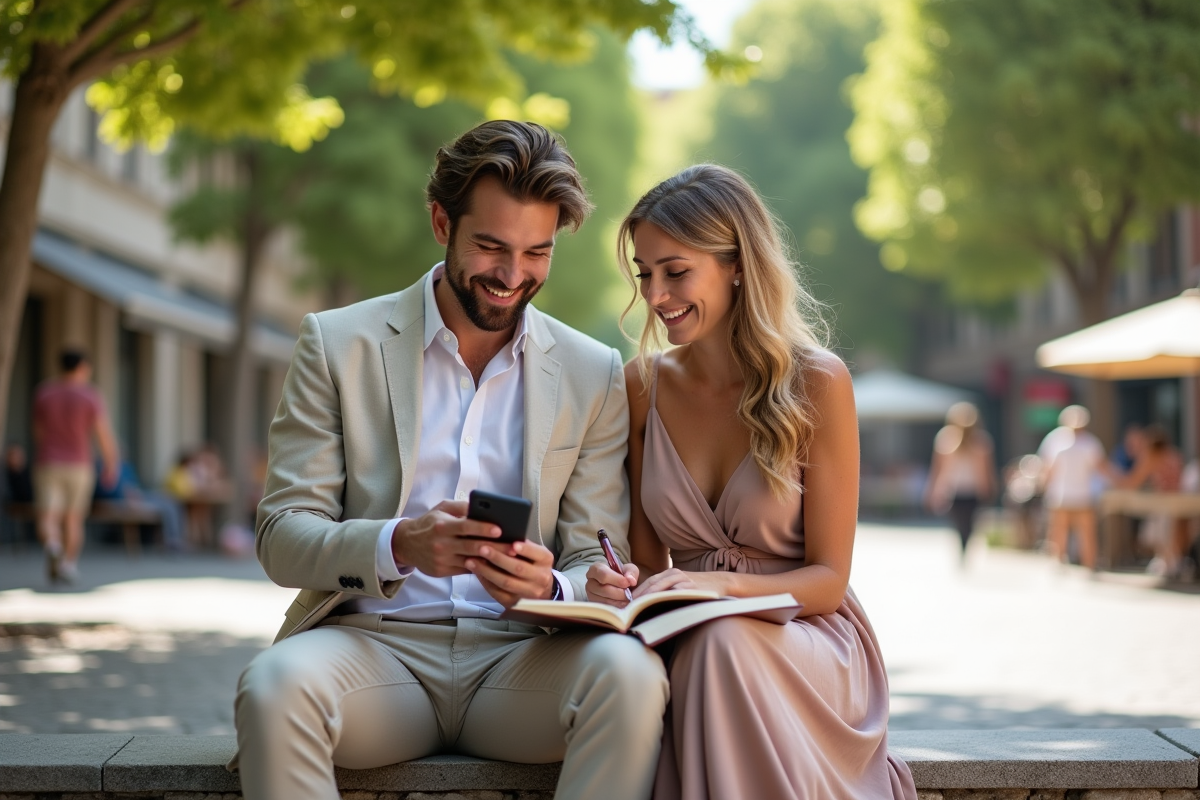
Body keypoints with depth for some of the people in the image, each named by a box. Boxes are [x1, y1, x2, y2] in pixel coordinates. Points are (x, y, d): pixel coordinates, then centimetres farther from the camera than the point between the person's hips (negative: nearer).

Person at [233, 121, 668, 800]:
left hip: (520, 656, 2)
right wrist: (399, 545, -21)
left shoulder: (594, 375, 9)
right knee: (275, 686, -34)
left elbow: (597, 564, 7)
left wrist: (551, 587, -18)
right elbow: (282, 539, 0)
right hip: (374, 641, -1)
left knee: (629, 672, -31)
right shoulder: (338, 344, 5)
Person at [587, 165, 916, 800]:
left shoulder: (815, 383, -7)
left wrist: (722, 585, -23)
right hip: (685, 642, 3)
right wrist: (620, 586, -14)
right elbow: (649, 562, 10)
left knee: (721, 642, -37)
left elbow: (827, 578, -6)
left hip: (808, 645, -2)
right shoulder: (644, 385, 5)